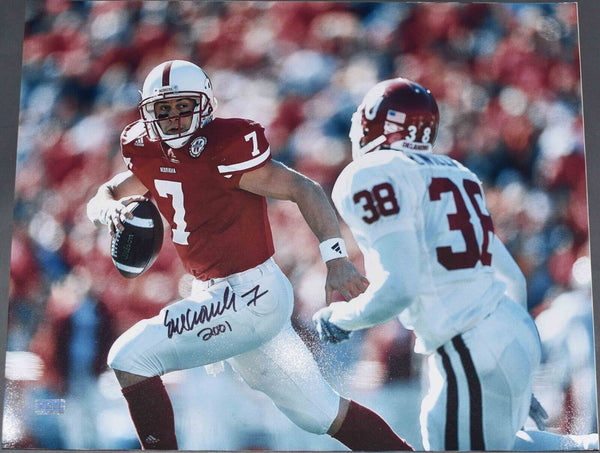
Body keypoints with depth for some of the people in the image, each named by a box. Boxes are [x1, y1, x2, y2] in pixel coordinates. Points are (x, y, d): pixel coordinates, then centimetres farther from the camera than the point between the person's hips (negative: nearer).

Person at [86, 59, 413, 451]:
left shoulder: (223, 149, -17)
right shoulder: (152, 155, 6)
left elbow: (306, 190, -18)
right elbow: (101, 198, 14)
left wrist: (337, 260, -26)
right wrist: (111, 209, -10)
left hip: (249, 295, -8)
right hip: (219, 296, 8)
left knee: (130, 358, -11)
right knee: (320, 412, 14)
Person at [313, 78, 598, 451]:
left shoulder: (372, 176, -7)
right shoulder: (453, 173, 18)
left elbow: (397, 289, -18)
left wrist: (338, 318, 1)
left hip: (474, 359, -9)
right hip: (515, 332, 9)